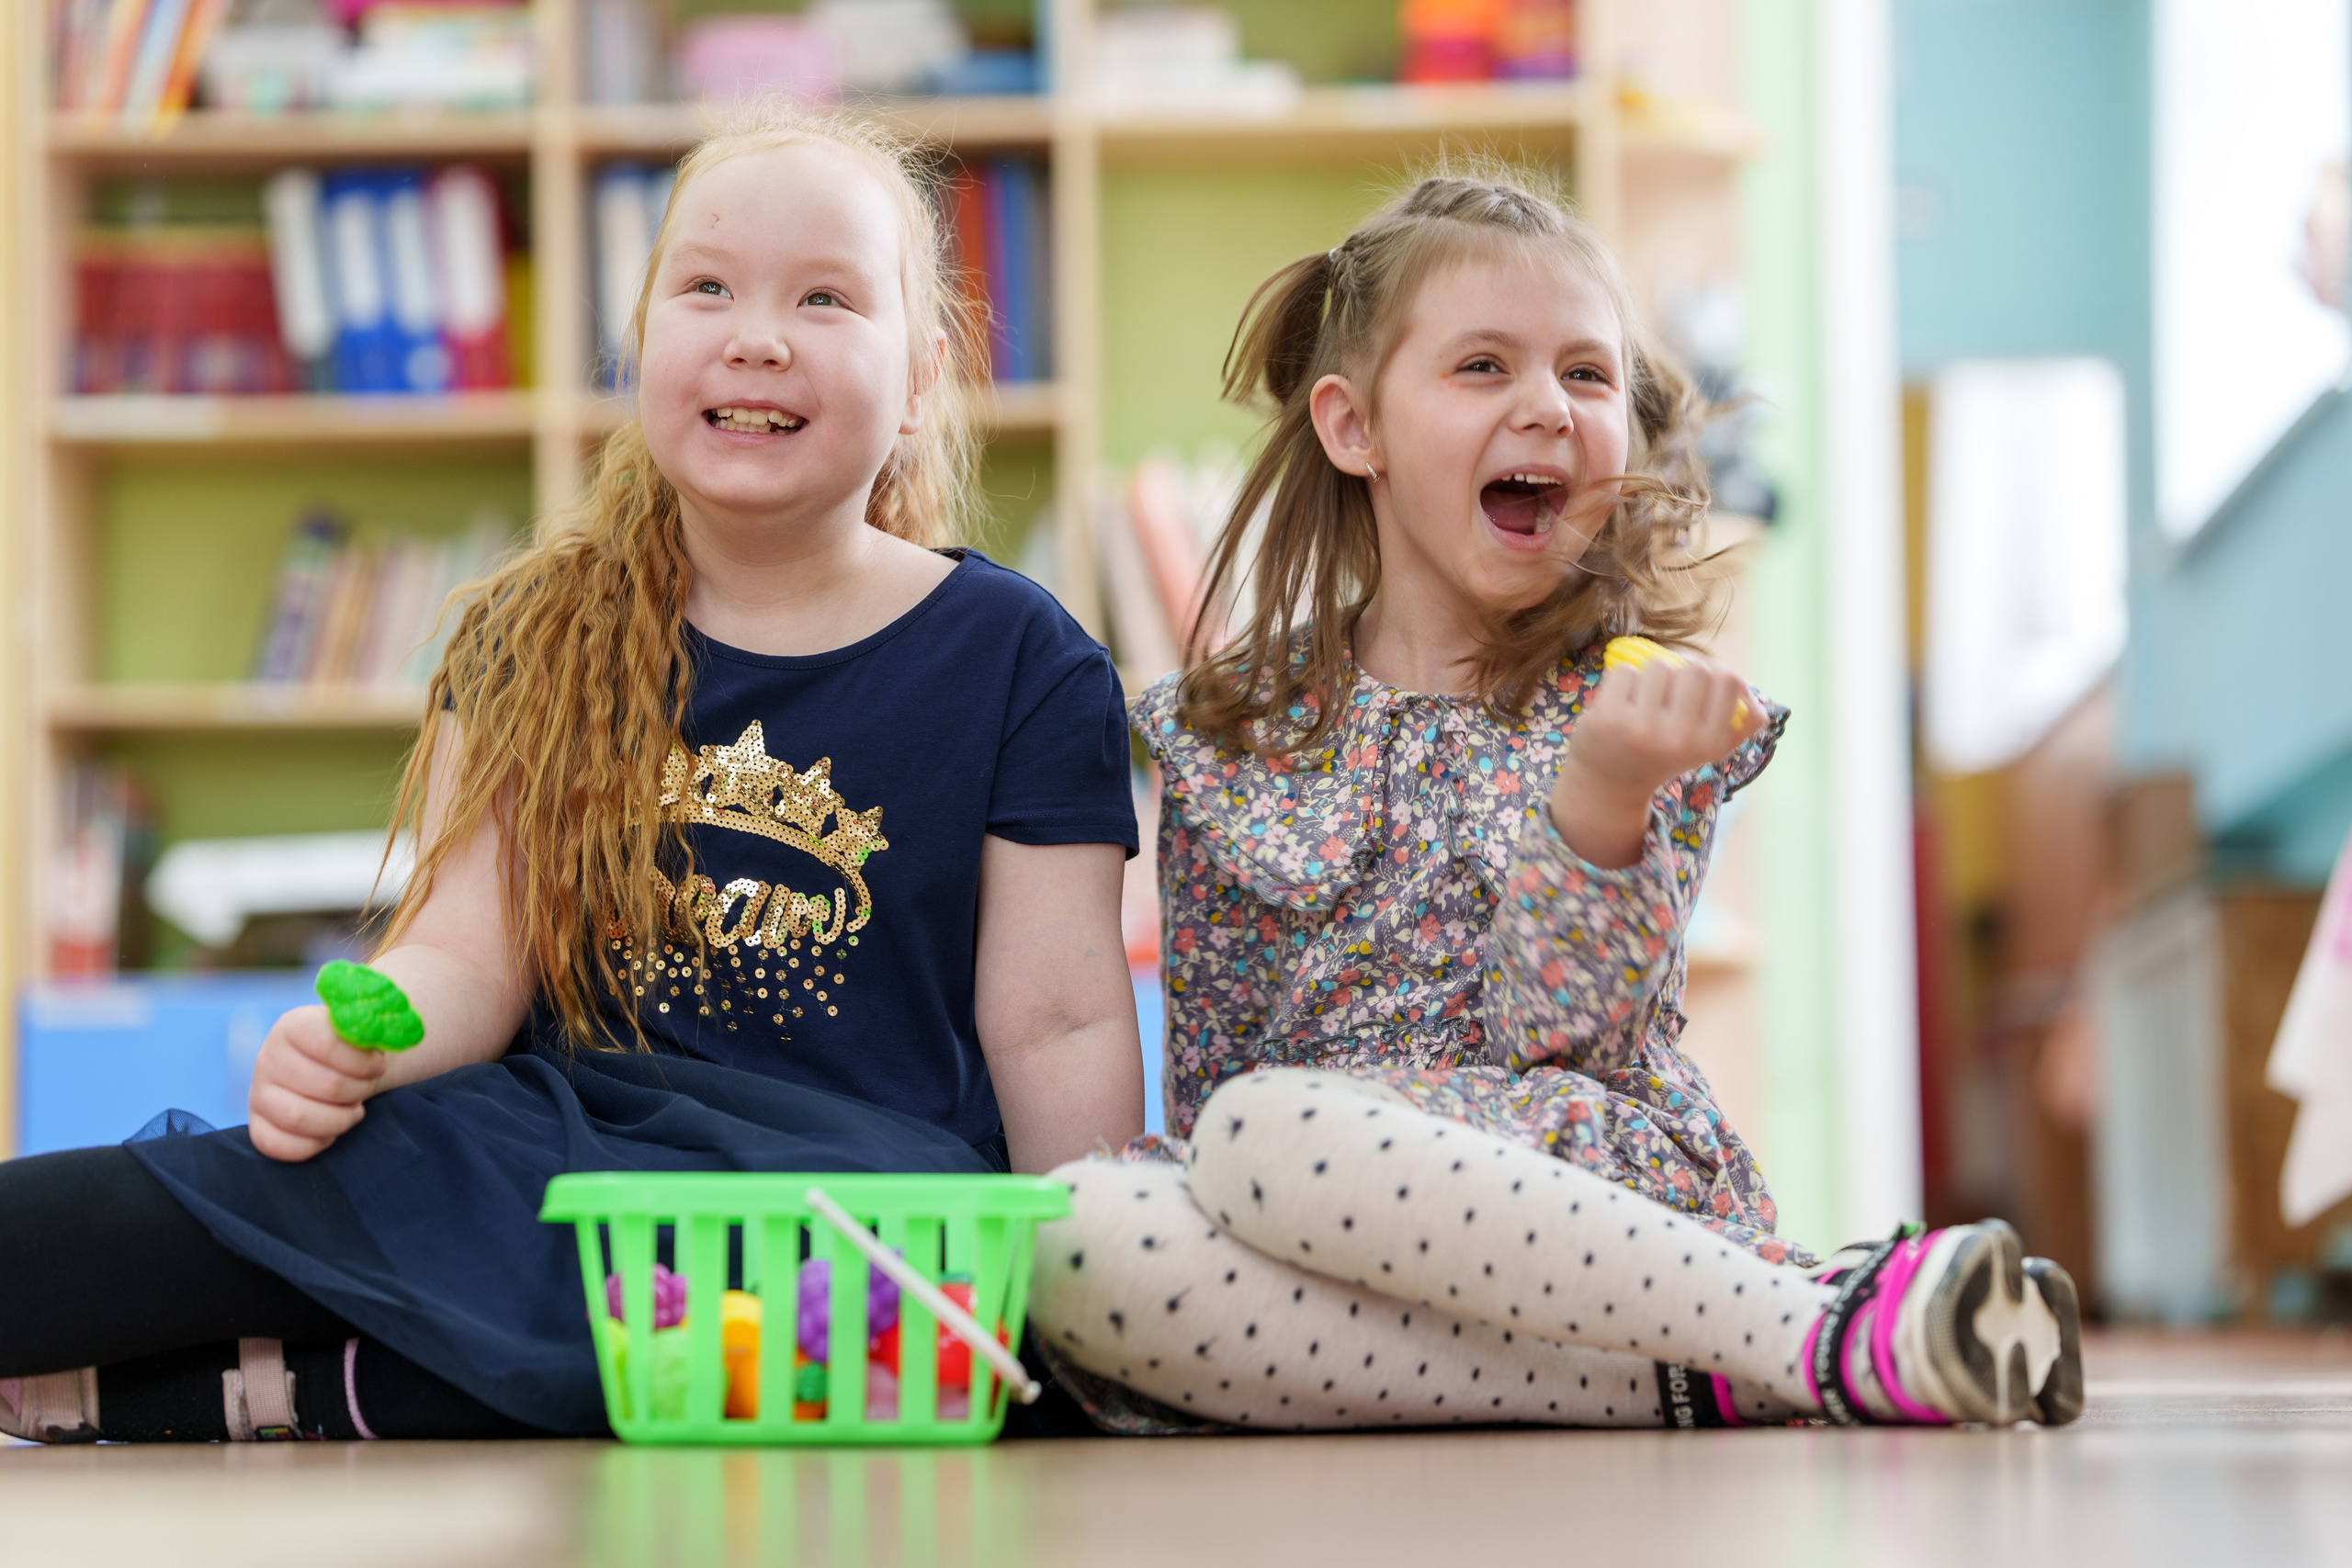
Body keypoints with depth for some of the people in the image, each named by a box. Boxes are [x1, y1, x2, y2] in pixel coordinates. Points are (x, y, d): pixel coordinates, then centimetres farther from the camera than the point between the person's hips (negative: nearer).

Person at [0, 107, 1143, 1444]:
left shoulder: (1022, 665, 5)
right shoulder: (540, 639, 12)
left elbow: (1057, 1027, 3)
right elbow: (471, 954, 7)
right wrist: (353, 1044, -16)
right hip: (560, 1141, 3)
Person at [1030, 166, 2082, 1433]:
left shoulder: (1639, 711, 4)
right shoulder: (1228, 732, 12)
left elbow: (1557, 1025, -9)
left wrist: (1601, 801, -25)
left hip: (1586, 1189, -4)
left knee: (1266, 1130, -35)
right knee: (1075, 1244, -33)